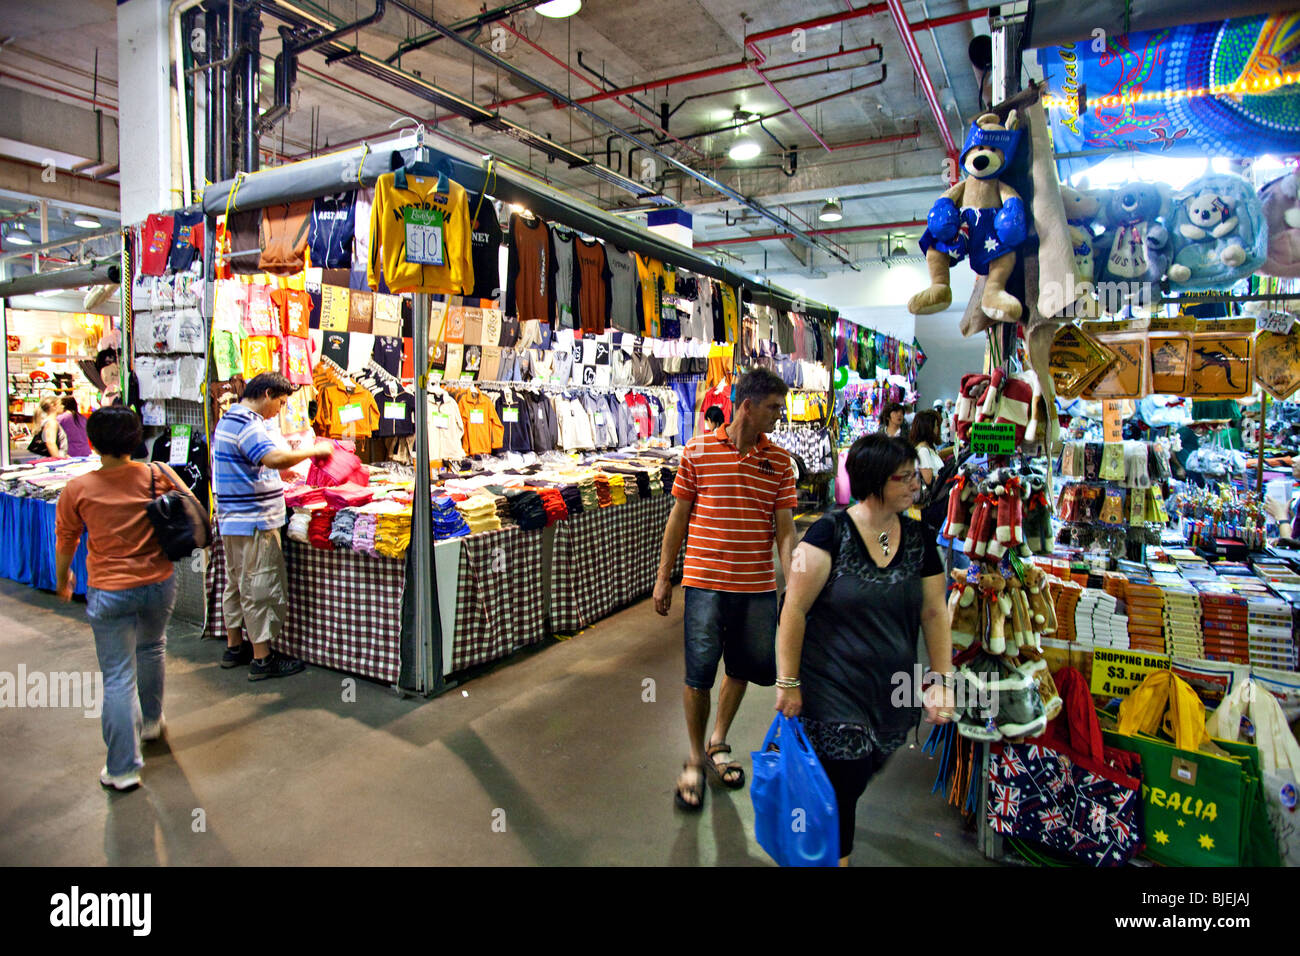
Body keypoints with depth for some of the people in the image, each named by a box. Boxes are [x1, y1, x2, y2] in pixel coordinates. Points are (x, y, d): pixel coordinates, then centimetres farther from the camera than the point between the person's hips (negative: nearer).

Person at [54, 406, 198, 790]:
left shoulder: (78, 489, -11)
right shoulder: (157, 475, -8)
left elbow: (65, 541, 1)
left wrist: (62, 579, 19)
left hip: (109, 592, -2)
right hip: (159, 584, 3)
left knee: (118, 677, 4)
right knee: (152, 649, 28)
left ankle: (123, 768, 12)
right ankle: (150, 721, 47)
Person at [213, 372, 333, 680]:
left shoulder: (229, 420, 17)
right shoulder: (247, 424, -18)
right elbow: (275, 458, -33)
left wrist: (280, 473, 19)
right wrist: (315, 450, -23)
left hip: (234, 520, 11)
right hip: (254, 522, -11)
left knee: (237, 584, 18)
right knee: (261, 589, -4)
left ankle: (234, 648, 30)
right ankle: (262, 659, 2)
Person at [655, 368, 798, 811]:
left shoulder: (779, 460, 2)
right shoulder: (698, 450, -4)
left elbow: (785, 530, 0)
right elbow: (679, 517, 2)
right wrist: (663, 578, 4)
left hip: (758, 585, 3)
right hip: (705, 581, -3)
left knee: (744, 667, 15)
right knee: (699, 671, 0)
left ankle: (718, 744, 40)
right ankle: (695, 761, 24)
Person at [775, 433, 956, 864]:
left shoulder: (918, 538, 2)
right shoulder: (831, 532, -15)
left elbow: (935, 613, 7)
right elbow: (795, 609, -15)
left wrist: (943, 679, 2)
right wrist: (788, 682, -13)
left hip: (892, 697, 5)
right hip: (833, 695, -5)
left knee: (857, 779, 17)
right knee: (840, 787, 3)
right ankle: (836, 856, 32)